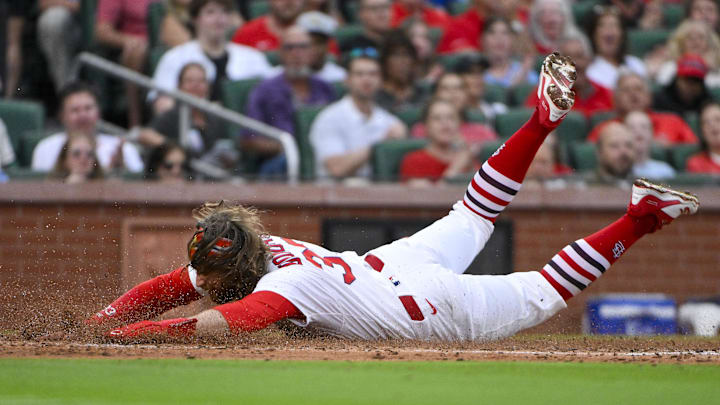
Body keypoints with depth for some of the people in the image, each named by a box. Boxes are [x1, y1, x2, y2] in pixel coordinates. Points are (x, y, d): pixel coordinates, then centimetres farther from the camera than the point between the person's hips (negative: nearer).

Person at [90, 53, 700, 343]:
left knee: (542, 294, 12)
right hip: (395, 262, 7)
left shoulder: (285, 284, -38)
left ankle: (641, 217, 16)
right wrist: (103, 318, -22)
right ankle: (544, 119, 36)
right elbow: (162, 289, -6)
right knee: (471, 218, 32)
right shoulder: (242, 251, -15)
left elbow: (226, 322, -56)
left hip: (441, 311, -7)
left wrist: (139, 332, -55)